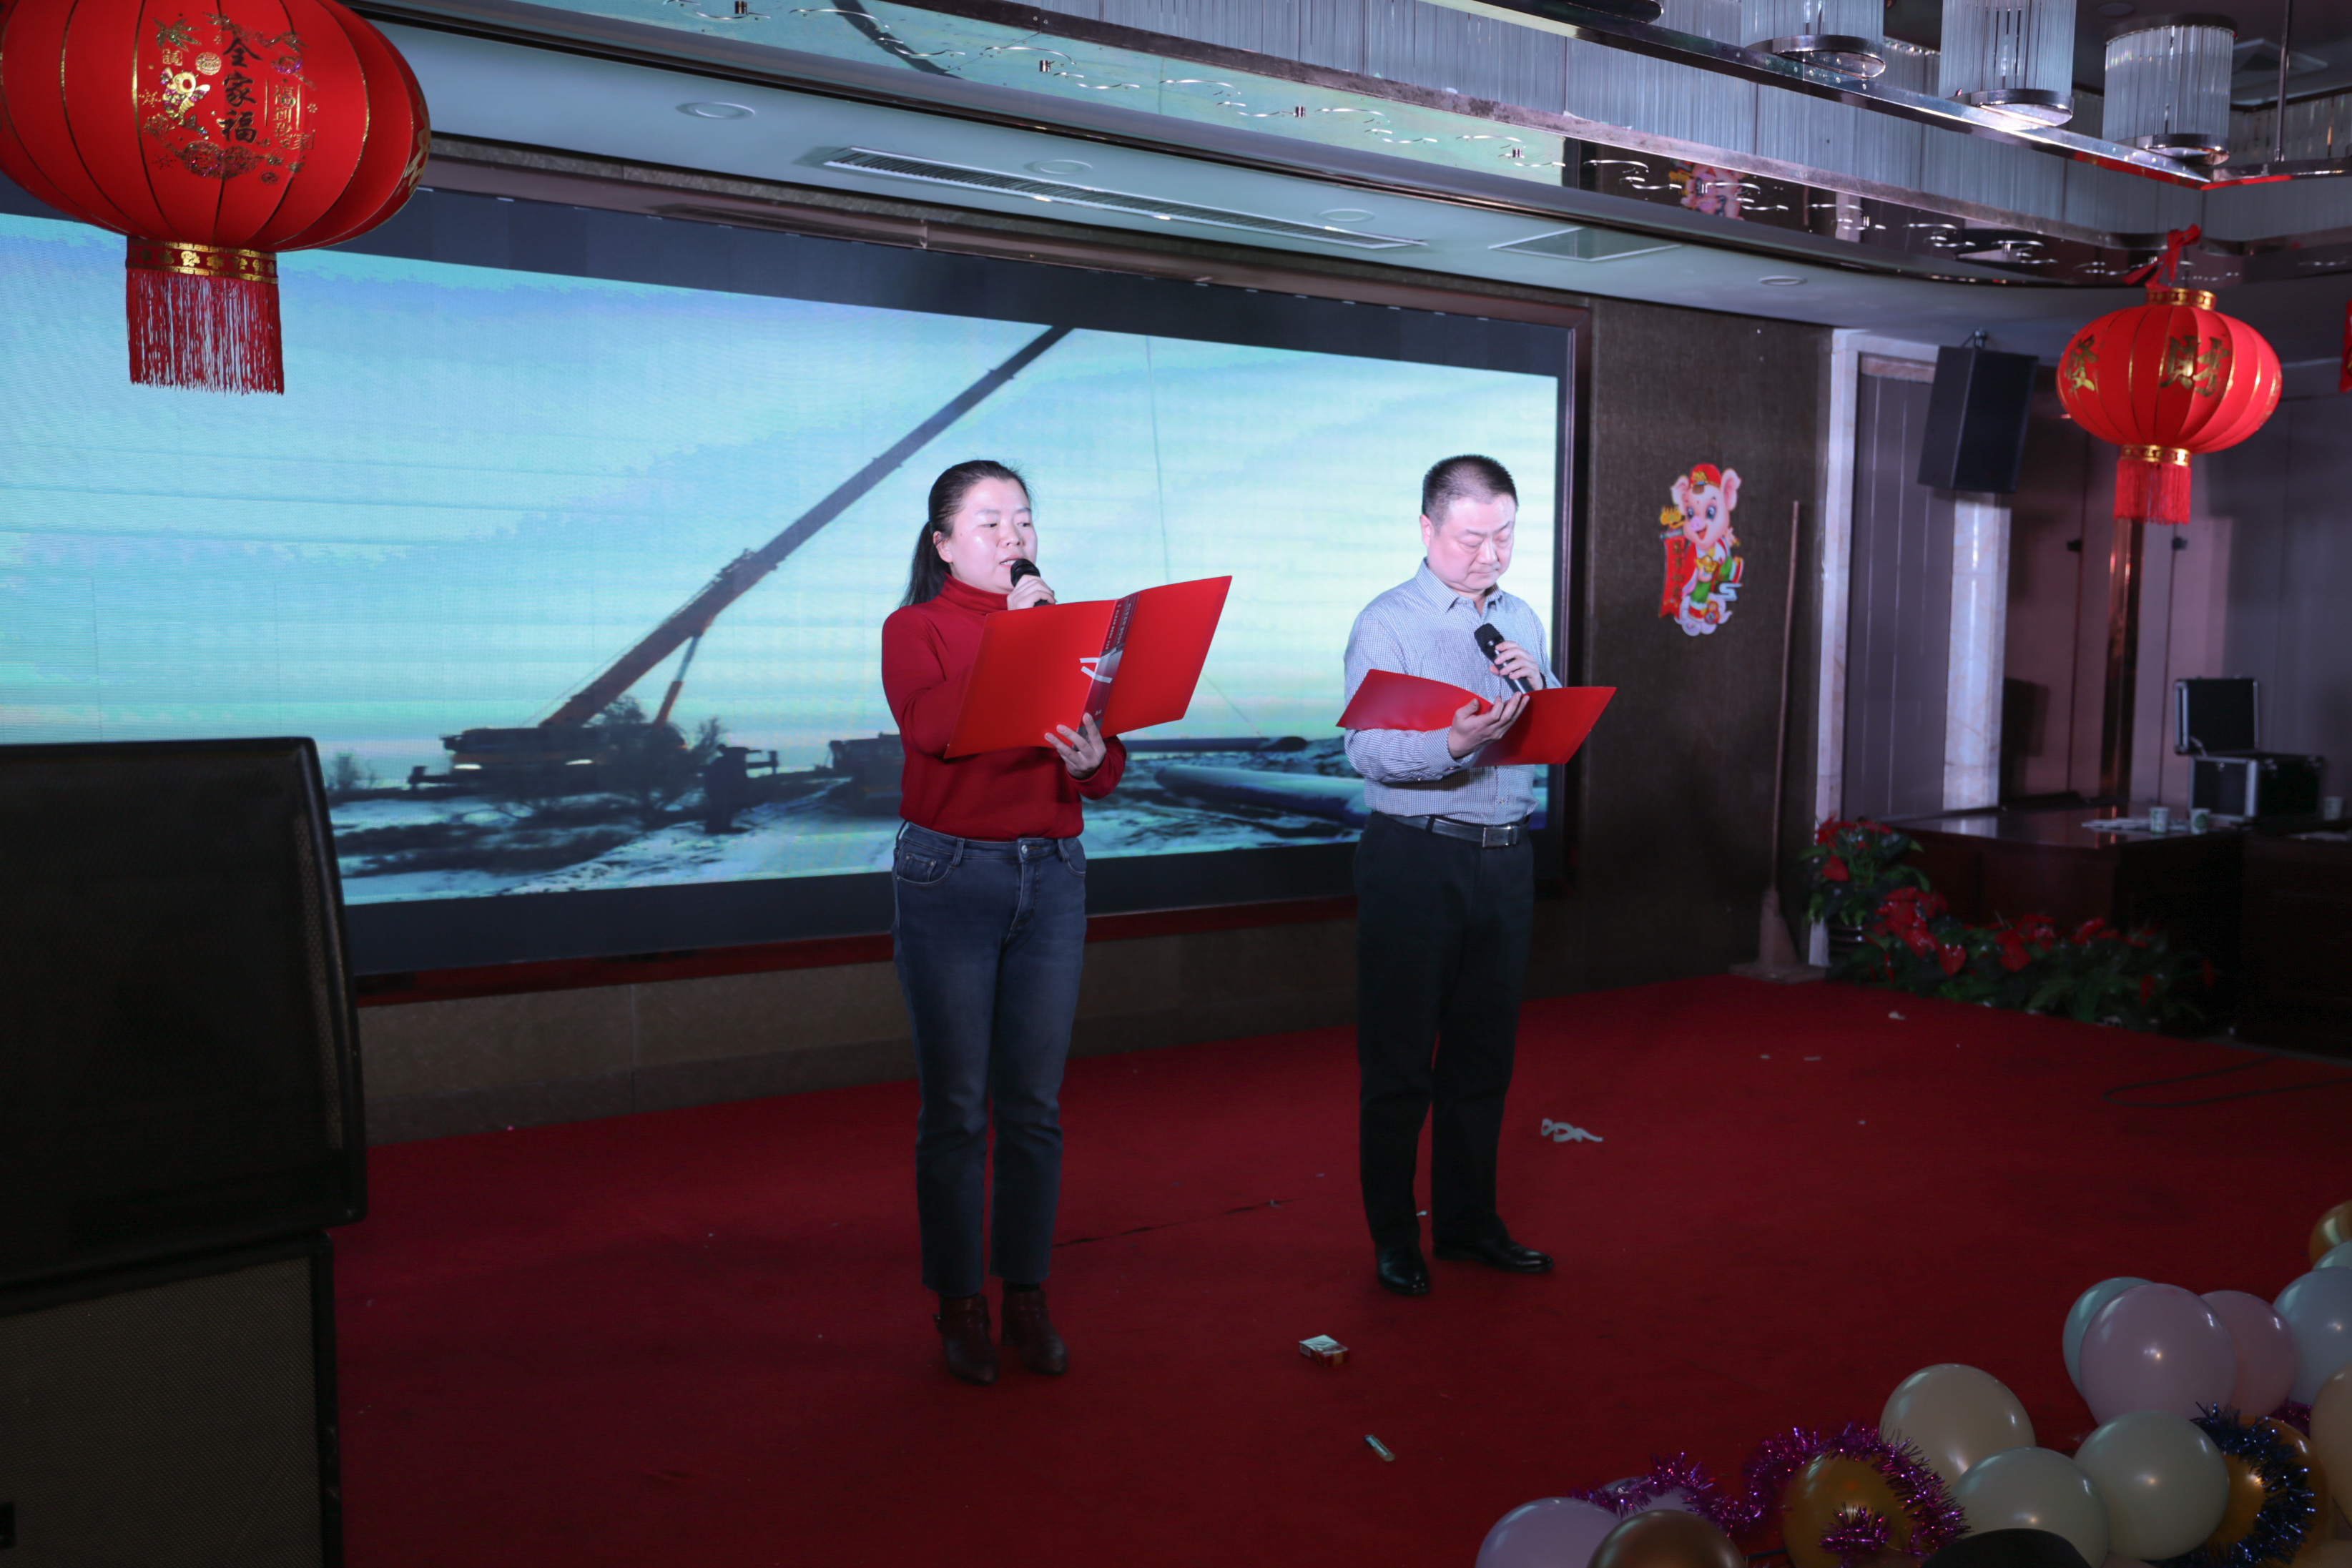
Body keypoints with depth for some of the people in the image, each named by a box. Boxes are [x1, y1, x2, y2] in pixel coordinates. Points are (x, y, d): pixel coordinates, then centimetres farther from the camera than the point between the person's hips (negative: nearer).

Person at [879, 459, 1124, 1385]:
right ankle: (959, 1305, 16)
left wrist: (1090, 759, -20)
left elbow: (1109, 772, 4)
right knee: (955, 1107, 2)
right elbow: (929, 726, -21)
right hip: (949, 875, -3)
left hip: (1052, 876, 3)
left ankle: (1026, 1297, 20)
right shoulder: (914, 628, 1)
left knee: (1035, 1106, 8)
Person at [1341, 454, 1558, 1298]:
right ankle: (1393, 1236, 15)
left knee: (1485, 1053, 14)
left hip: (1506, 857, 6)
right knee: (1399, 1058, 3)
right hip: (1415, 858, -5)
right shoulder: (1387, 623, -6)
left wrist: (1536, 684, -7)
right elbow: (1367, 749, -18)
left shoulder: (1521, 621, 12)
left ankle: (1469, 1221, 28)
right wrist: (1453, 743, -35)